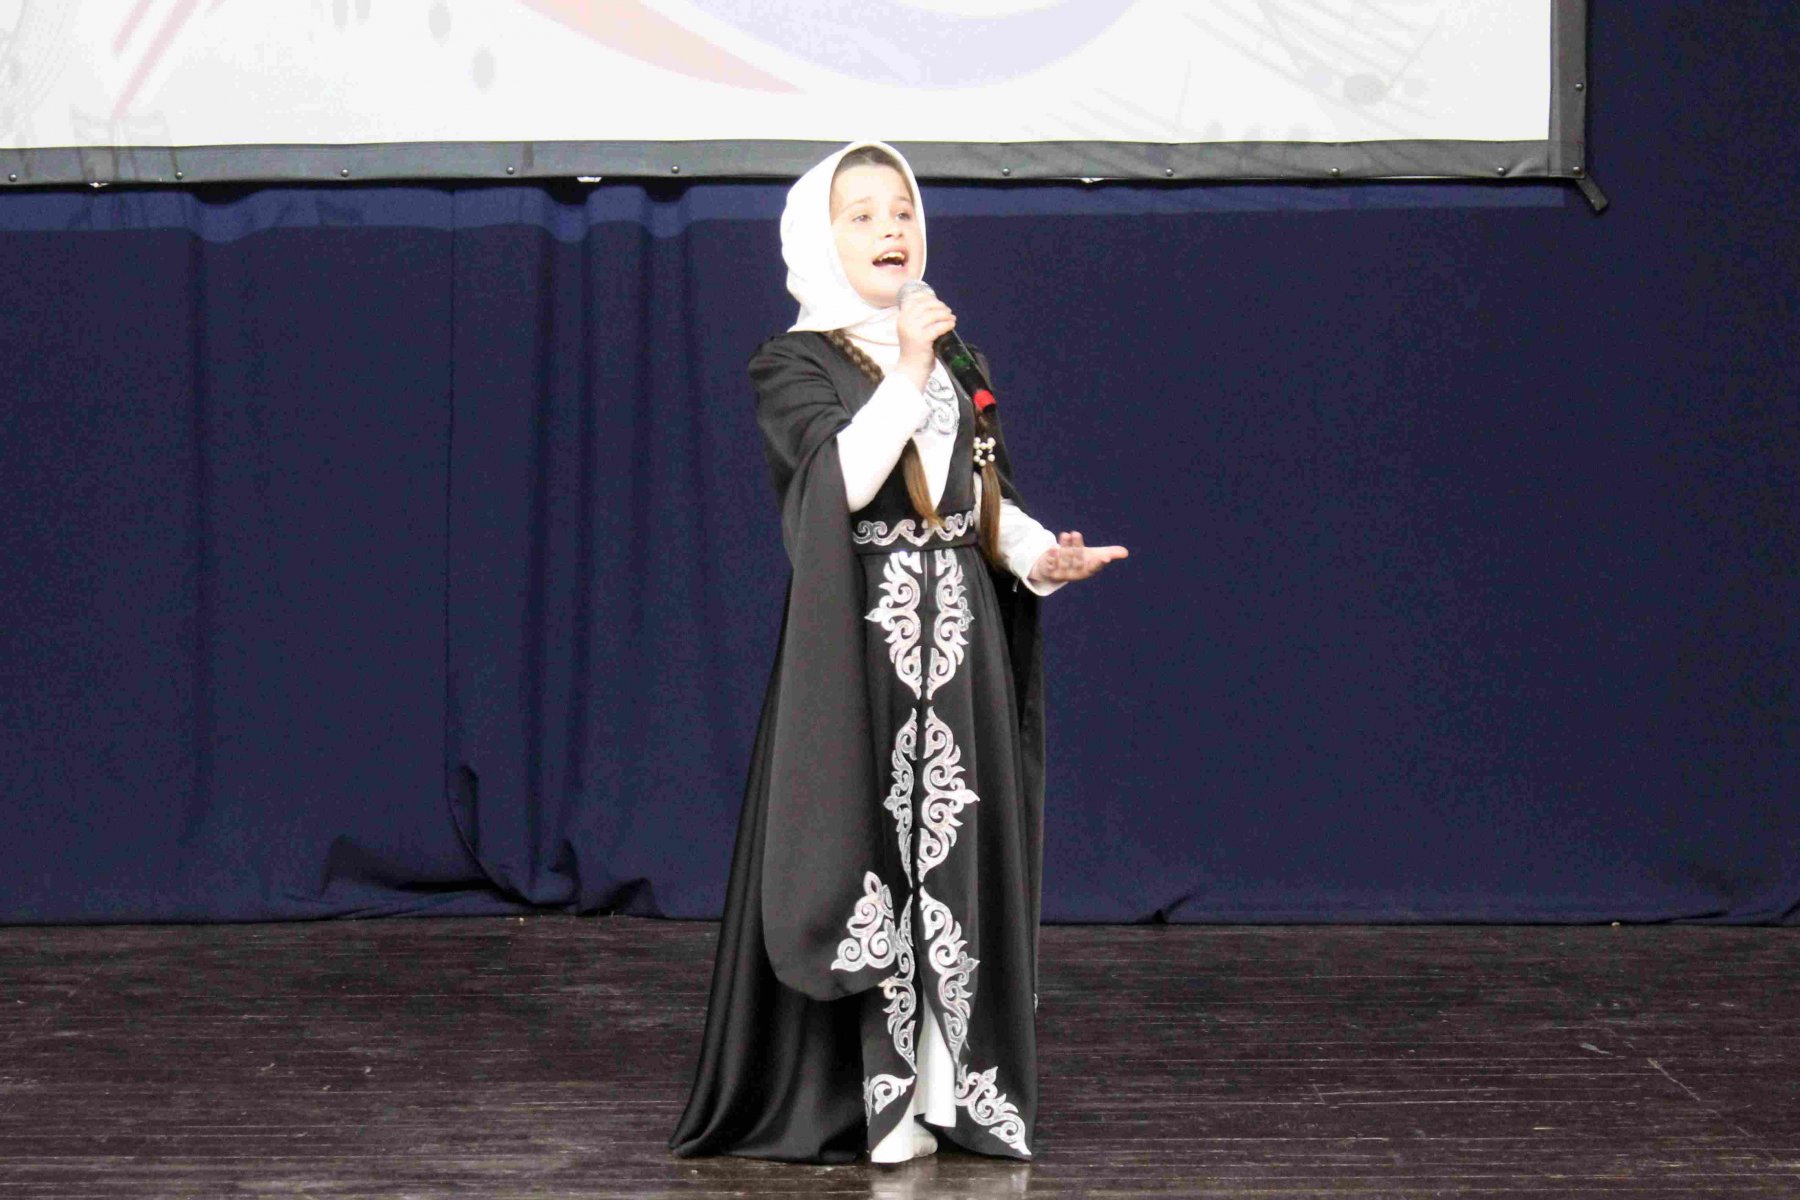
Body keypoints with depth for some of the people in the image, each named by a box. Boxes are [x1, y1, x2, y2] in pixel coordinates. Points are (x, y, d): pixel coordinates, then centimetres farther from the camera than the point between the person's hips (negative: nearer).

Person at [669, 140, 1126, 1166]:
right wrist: (906, 373, -19)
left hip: (960, 641, 5)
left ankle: (950, 1089, 7)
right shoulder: (794, 366, -2)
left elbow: (988, 498, 13)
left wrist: (1039, 557, -5)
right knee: (867, 851, -7)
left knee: (955, 856, 3)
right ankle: (862, 1095, -3)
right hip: (857, 648, -5)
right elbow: (844, 479, -17)